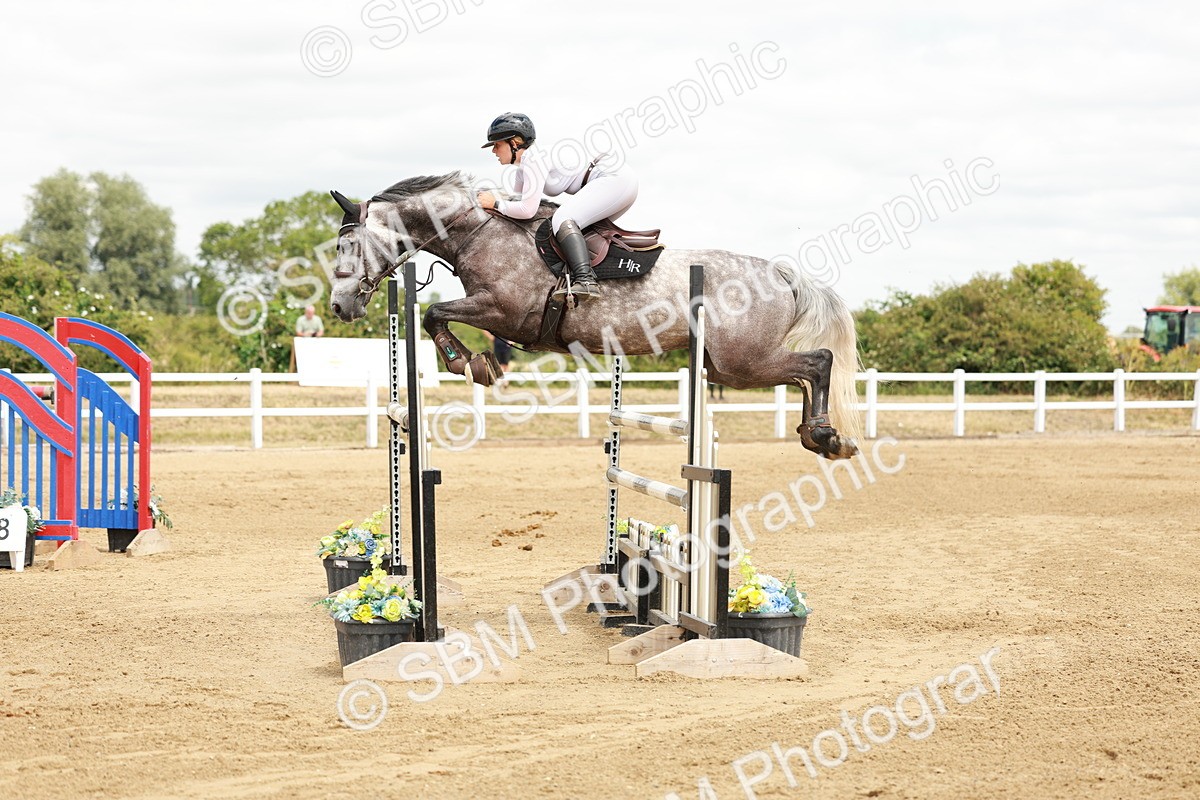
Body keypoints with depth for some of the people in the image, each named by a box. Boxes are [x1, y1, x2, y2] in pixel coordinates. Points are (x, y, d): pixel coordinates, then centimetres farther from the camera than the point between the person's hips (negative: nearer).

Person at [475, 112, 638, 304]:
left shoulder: (534, 160, -16)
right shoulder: (523, 169, 14)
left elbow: (527, 210, -23)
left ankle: (586, 281, -37)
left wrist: (496, 203, -11)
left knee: (562, 219, -24)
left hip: (616, 180, -11)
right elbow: (519, 202, 20)